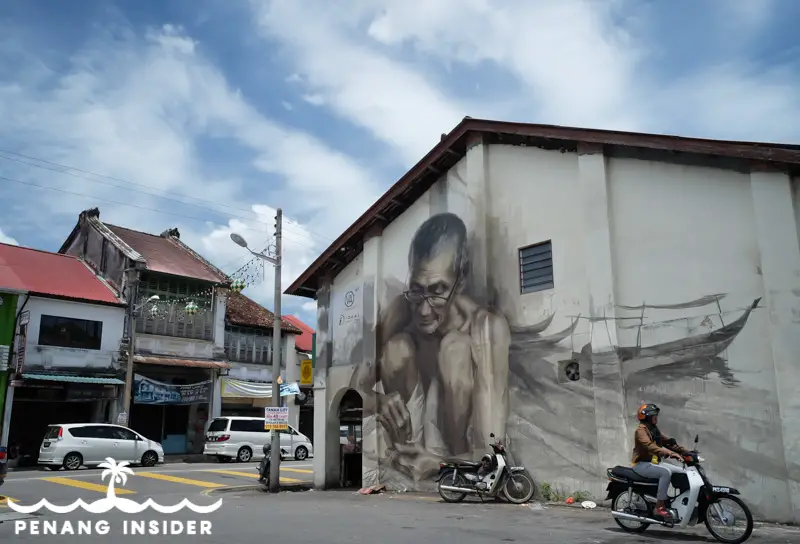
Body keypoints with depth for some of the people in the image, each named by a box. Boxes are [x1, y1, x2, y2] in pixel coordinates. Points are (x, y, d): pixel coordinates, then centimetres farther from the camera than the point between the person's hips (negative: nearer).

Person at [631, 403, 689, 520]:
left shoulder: (655, 429, 17)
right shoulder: (641, 430, -12)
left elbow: (667, 441, 12)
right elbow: (650, 446, -28)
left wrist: (686, 452, 0)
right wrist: (670, 453, -37)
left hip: (654, 462, 9)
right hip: (642, 464, -9)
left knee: (682, 472, -1)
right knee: (666, 472, -31)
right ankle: (660, 507, -28)